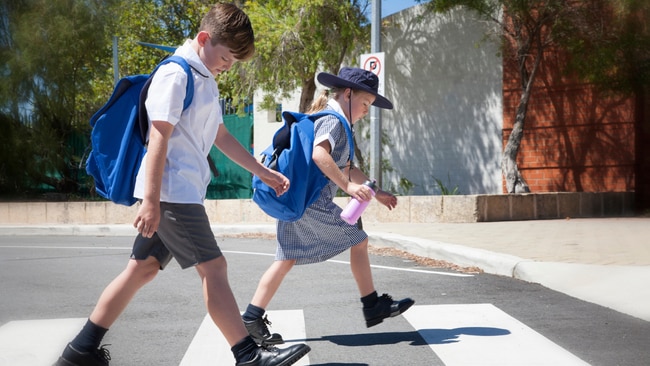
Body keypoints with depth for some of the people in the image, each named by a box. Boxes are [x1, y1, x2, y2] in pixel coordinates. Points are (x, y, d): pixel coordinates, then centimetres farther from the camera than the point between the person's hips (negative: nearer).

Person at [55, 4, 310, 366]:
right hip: (171, 192, -10)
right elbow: (159, 136, -18)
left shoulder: (206, 80, 19)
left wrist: (262, 171, 26)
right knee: (214, 267, -8)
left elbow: (220, 135, 27)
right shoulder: (176, 74, -11)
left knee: (143, 268, 11)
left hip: (184, 193, 10)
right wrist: (151, 199, -22)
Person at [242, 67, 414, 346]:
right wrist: (348, 186, -27)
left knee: (286, 260, 9)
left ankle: (252, 318, 5)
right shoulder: (333, 120, -8)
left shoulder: (328, 120, 25)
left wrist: (375, 192, 28)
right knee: (358, 241, 3)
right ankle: (373, 307, 11)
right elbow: (319, 154, -28)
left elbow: (345, 169, 30)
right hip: (313, 202, -10)